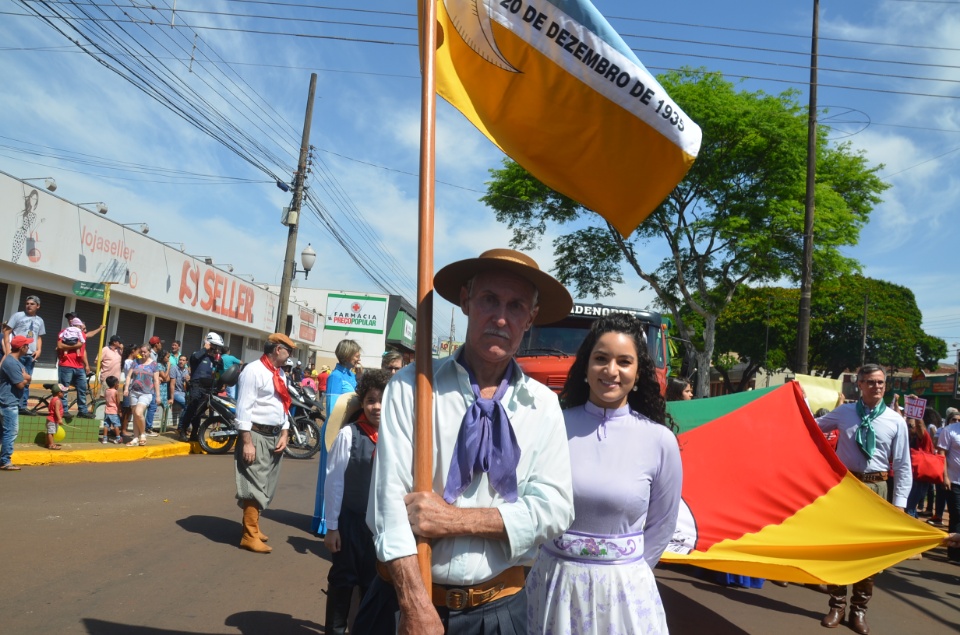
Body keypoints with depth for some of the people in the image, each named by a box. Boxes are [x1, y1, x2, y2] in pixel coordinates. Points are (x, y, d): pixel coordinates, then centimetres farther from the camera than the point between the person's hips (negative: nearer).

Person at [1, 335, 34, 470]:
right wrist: (26, 378, -2)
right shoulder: (11, 363, -20)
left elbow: (27, 379, 14)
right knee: (11, 431, -6)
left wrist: (25, 377, -7)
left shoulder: (16, 361, 12)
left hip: (11, 402, 11)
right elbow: (21, 384, -21)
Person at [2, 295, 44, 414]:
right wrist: (7, 350, -11)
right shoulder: (17, 315, 1)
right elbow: (6, 332, -2)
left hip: (31, 355, 4)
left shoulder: (39, 320, 14)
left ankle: (22, 406, 11)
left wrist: (38, 350, 4)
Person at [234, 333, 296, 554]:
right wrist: (247, 442, -20)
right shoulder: (253, 371, -12)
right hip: (257, 435, -8)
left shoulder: (280, 374, 14)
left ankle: (253, 527, 27)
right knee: (255, 485, -5)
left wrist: (284, 434, 6)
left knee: (266, 485, 14)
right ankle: (250, 535, 4)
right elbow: (244, 408, -16)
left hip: (275, 435, 8)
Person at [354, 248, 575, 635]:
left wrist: (456, 520, -18)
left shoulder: (542, 404, -3)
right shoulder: (410, 386, -9)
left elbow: (554, 507, -8)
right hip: (405, 600, -2)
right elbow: (389, 499, -15)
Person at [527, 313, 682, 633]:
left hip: (623, 589, 0)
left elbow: (661, 526, 4)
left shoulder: (659, 440, -8)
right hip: (553, 583, 1)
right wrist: (567, 571, 6)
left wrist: (623, 574, 8)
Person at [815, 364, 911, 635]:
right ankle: (837, 605, 21)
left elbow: (903, 466, -2)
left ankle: (859, 609, 23)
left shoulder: (896, 421, -3)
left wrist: (899, 502, -6)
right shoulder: (843, 412, 1)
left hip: (875, 488, 0)